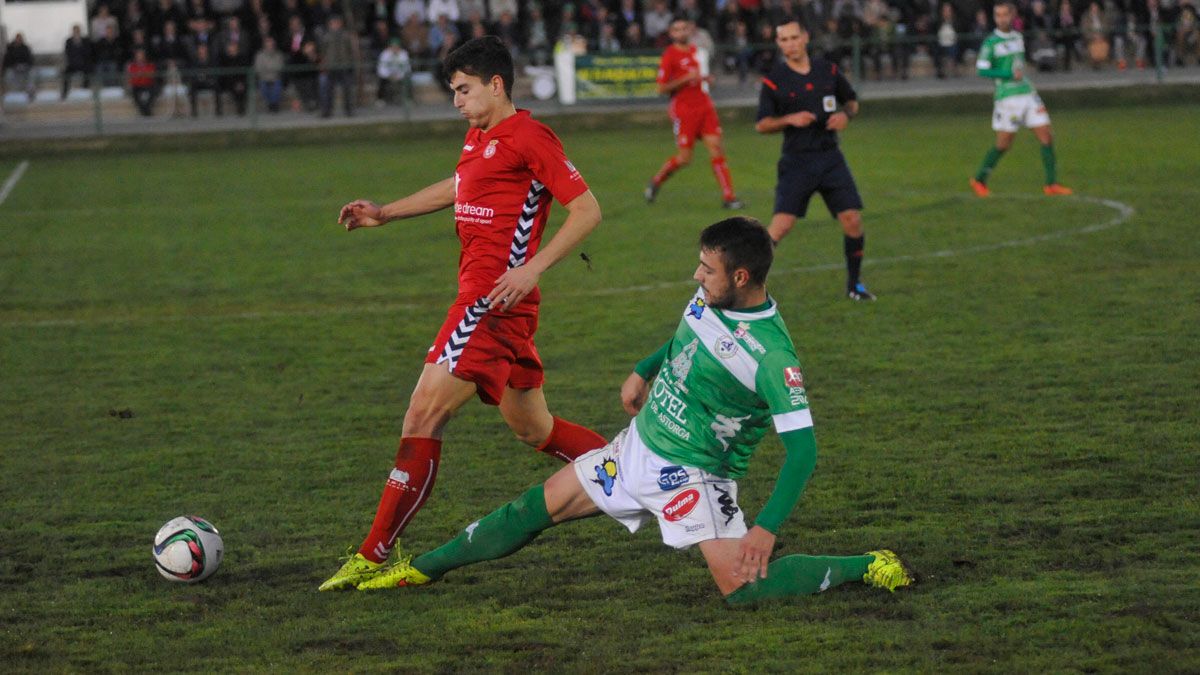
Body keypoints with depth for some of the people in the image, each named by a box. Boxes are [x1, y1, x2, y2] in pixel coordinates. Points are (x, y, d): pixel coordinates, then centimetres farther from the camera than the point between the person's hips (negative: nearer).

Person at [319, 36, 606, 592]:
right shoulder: (479, 139, 17)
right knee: (534, 430, 15)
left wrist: (532, 267, -22)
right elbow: (458, 188, 38)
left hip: (496, 301, -10)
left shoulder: (528, 137, -11)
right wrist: (385, 213, 35)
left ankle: (375, 556, -8)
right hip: (478, 295, 10)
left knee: (423, 415, -11)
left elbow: (587, 210, -14)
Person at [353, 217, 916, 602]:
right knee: (541, 506, 9)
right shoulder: (711, 299, -4)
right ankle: (424, 568, 22)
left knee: (740, 586, -20)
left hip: (694, 475, -7)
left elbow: (801, 448, -26)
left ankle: (867, 568, -3)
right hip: (638, 447, 7)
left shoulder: (773, 357, -26)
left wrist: (767, 529, -30)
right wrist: (643, 371, 20)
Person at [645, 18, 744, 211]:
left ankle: (728, 196, -4)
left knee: (716, 148, -4)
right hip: (683, 108, -6)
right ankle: (656, 182, 22)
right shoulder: (669, 55, -8)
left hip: (704, 106, 6)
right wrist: (687, 78, -19)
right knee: (684, 157, -5)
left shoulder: (695, 50, 13)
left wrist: (705, 78, 10)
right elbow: (662, 88, -12)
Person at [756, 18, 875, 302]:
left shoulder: (828, 71, 5)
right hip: (796, 162, -3)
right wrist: (789, 119, -17)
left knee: (852, 220, -4)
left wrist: (845, 114, -3)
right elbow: (761, 125, -1)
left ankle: (855, 284, 14)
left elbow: (852, 100, 19)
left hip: (830, 158, 3)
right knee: (781, 225, -14)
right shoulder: (774, 80, -4)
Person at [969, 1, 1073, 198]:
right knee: (1003, 144, -1)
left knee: (1047, 137, -2)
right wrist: (1010, 75, -18)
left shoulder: (1018, 38, 12)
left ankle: (1051, 185, 2)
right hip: (1007, 98, -6)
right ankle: (979, 181, 19)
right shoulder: (991, 42, -8)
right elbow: (981, 70, -14)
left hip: (1028, 93, 6)